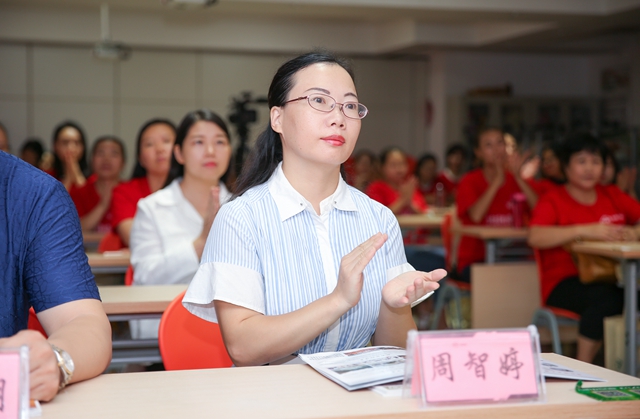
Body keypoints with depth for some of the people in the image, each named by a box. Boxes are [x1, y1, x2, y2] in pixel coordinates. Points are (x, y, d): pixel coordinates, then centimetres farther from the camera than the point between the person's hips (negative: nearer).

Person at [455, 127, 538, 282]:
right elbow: (476, 216, -19)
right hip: (474, 260, -3)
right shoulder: (471, 181, 2)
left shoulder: (514, 179, 11)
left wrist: (517, 177, -14)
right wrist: (498, 181, -17)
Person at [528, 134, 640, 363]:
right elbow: (535, 237, -15)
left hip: (610, 279, 4)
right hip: (565, 282, -4)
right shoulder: (553, 200, 4)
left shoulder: (612, 196, 20)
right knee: (606, 296, -35)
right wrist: (585, 230, -23)